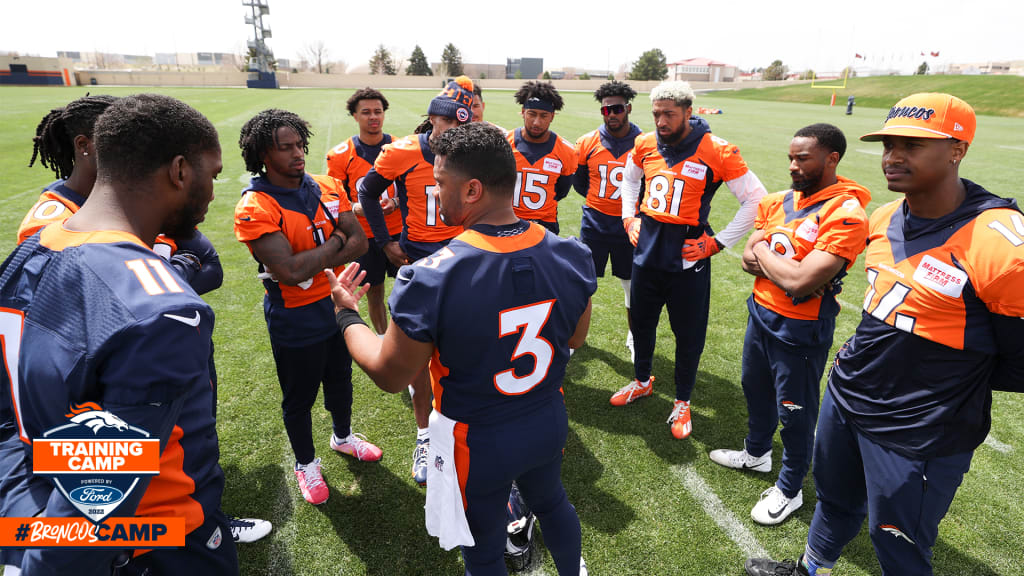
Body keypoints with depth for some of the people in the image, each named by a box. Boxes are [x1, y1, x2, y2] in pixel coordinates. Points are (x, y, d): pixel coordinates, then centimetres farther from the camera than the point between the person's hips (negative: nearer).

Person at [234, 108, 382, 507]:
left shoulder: (326, 188, -2)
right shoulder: (255, 208, -21)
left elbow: (359, 241, -8)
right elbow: (291, 271, -30)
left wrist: (313, 263, -21)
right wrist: (335, 242, -16)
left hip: (336, 306, 6)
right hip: (295, 320, -5)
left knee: (340, 379, 25)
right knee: (299, 397, 15)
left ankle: (342, 436, 52)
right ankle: (305, 463, 40)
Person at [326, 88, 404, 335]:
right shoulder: (340, 155, -4)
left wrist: (395, 202, -15)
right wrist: (355, 208, -20)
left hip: (399, 231, 1)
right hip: (365, 235, 0)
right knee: (374, 291, 11)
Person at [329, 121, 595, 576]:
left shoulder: (431, 279, -31)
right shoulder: (570, 256, -17)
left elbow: (390, 376, -16)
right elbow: (574, 339, 0)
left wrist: (346, 315, -1)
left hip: (477, 443, -4)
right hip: (548, 425, 5)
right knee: (552, 503, 34)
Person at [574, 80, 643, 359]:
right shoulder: (587, 143, -3)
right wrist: (599, 199, 10)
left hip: (629, 225, -1)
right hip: (594, 223, 1)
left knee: (633, 286, 11)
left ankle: (633, 337, 31)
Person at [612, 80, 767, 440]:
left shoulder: (717, 152, -14)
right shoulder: (645, 145, 1)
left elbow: (755, 199, -7)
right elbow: (629, 179, 23)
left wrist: (718, 242, -10)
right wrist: (629, 217, 9)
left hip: (687, 255, -4)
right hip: (647, 248, 5)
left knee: (688, 333, 7)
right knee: (641, 321, 18)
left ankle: (682, 402, 28)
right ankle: (642, 381, 42)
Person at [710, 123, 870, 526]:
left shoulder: (846, 216, -22)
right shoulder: (779, 202, 2)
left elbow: (800, 282, -29)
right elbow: (748, 259, -1)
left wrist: (764, 253, -13)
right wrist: (786, 269, -20)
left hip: (800, 329, -7)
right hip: (761, 312, 8)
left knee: (795, 412, 9)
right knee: (756, 389, 25)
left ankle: (789, 490, 31)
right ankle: (756, 453, 51)